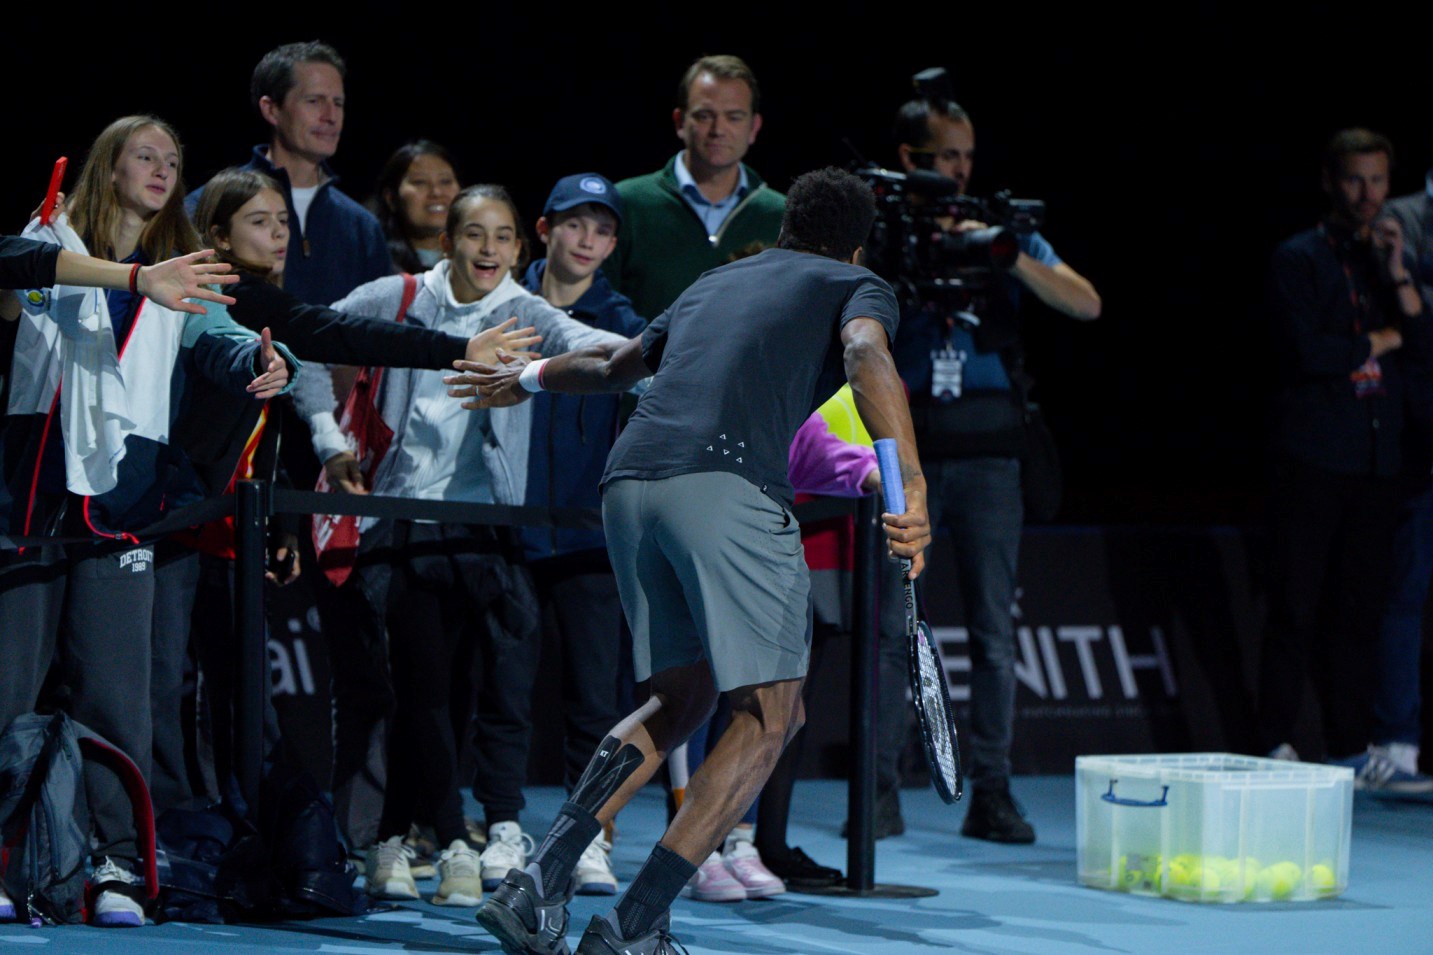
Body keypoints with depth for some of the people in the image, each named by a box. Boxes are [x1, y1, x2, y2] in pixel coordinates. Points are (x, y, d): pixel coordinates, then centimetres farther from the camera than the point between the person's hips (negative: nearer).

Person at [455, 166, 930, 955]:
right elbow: (867, 358, -8)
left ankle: (538, 884, 5)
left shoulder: (714, 283, 34)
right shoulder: (858, 287, 17)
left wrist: (530, 378, 69)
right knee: (769, 714, 1)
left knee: (682, 698, 20)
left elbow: (615, 364, 48)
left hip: (629, 477, 7)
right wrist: (909, 485, -20)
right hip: (727, 484, -7)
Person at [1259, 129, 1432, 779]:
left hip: (1378, 458, 5)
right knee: (1296, 604, -7)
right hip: (1312, 456, -5)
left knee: (1359, 606, 4)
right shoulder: (1300, 259, 2)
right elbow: (1307, 351, -11)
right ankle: (1278, 743, -6)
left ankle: (1350, 748, 8)